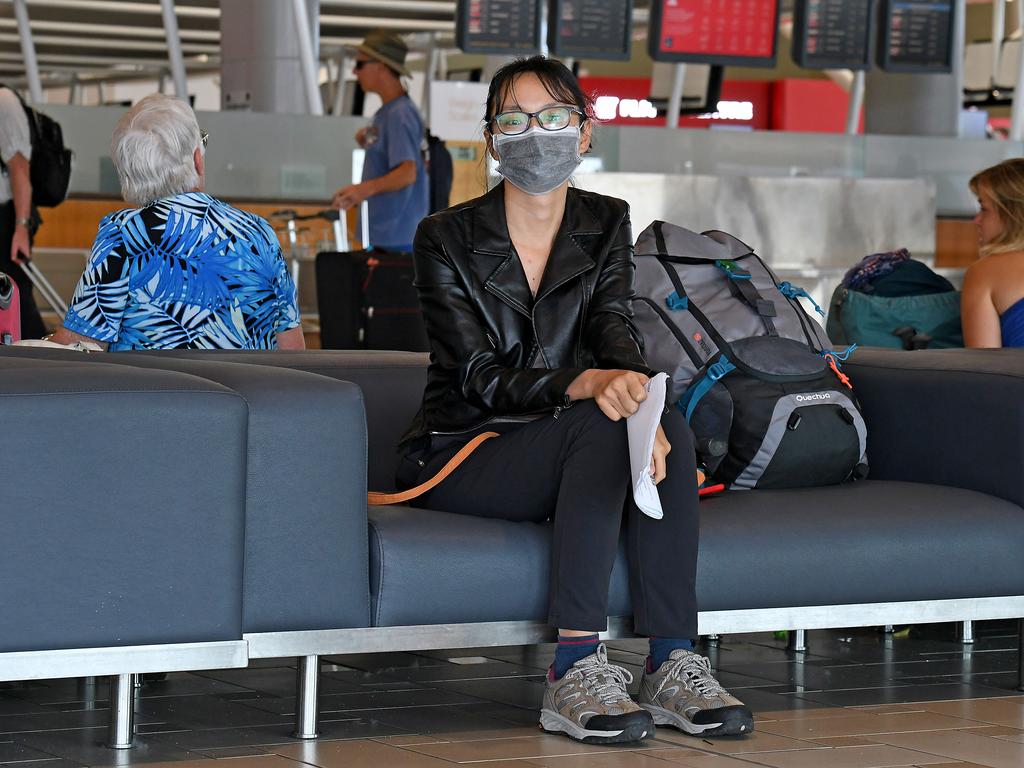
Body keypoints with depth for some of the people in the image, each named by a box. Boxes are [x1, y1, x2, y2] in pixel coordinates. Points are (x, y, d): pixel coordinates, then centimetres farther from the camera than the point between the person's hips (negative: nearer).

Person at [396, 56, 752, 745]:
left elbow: (614, 327, -10)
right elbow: (480, 377, -15)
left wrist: (637, 394, -35)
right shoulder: (447, 238, -6)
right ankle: (575, 671, -39)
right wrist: (586, 384, -35)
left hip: (558, 449, 4)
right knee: (603, 427, -33)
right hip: (459, 452, -4)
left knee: (671, 430, -28)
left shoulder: (607, 225, 8)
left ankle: (674, 665, -30)